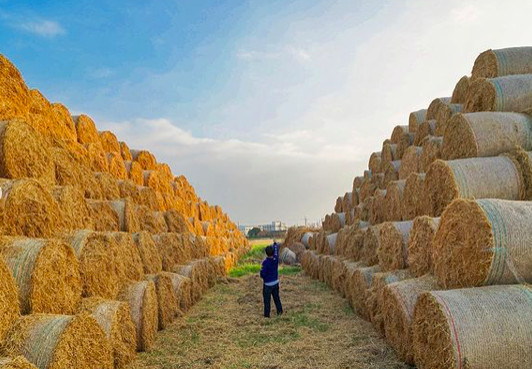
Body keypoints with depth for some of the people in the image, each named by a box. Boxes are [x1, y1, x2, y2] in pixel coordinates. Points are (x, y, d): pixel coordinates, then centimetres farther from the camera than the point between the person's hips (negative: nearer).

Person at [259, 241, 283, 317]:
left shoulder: (265, 262, -24)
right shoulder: (275, 259, -9)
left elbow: (262, 274, -22)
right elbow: (276, 251, 12)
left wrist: (261, 270, 1)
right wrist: (275, 243, 29)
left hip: (268, 284, -5)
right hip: (275, 282, 5)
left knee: (267, 299, 7)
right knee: (276, 297, 20)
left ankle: (267, 314, 14)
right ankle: (279, 311, 30)